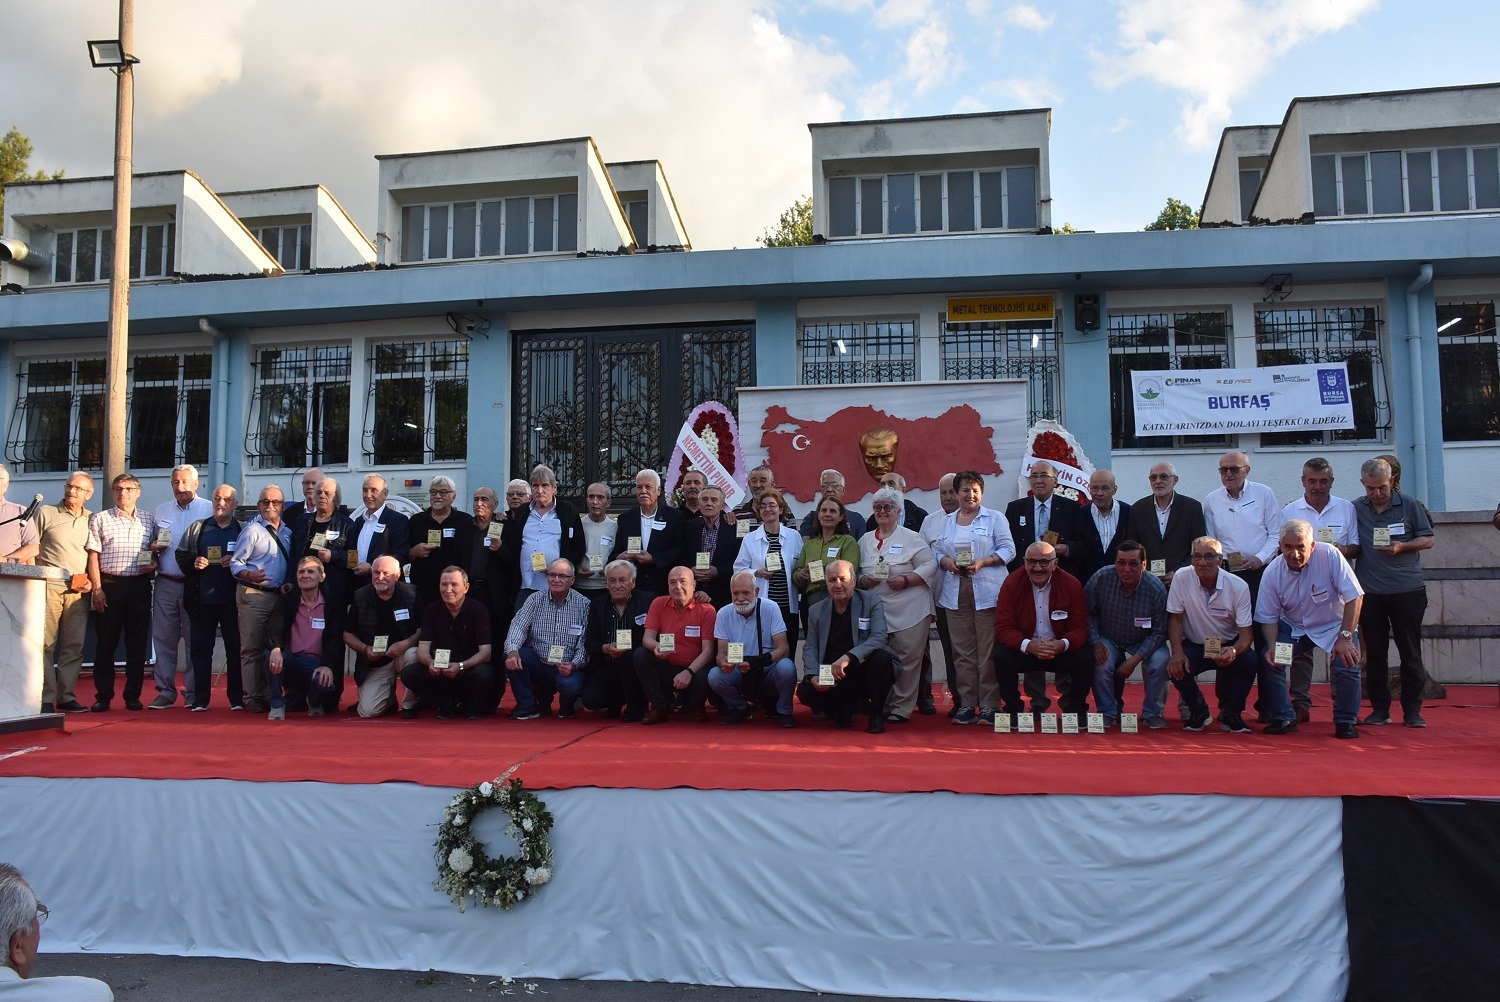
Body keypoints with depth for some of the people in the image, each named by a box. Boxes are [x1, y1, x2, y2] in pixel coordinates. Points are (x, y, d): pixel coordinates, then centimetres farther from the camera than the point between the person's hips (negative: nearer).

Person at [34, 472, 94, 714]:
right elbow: (33, 548, 7)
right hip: (50, 586, -2)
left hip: (79, 590, 2)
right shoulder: (45, 513, 8)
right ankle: (45, 698, -1)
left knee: (74, 645, 2)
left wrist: (90, 581, 4)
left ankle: (66, 696, 10)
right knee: (46, 644, -5)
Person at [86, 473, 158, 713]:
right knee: (105, 642, 2)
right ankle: (103, 696, 9)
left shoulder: (149, 520, 12)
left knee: (137, 643, 3)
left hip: (139, 585, 2)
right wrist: (97, 588, -6)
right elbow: (93, 556, 1)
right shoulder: (100, 519, 5)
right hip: (109, 584, -2)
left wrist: (153, 564, -3)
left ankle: (133, 696, 11)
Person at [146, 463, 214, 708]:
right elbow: (152, 544, 21)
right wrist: (153, 548, -1)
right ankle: (165, 691, 12)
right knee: (163, 639, 4)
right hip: (165, 584, 4)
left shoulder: (209, 510, 2)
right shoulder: (160, 511, 15)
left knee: (195, 640, 0)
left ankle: (193, 691, 7)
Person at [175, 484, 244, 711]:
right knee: (200, 647, 3)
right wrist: (193, 563, -6)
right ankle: (200, 699, 9)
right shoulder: (197, 528, 14)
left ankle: (236, 698, 6)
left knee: (235, 648, 0)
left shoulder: (243, 530, 9)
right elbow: (181, 555, 14)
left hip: (232, 599, -2)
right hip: (202, 598, 2)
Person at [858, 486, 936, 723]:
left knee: (906, 660, -4)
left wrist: (906, 580, -15)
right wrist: (862, 580, -4)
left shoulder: (911, 538, 3)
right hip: (876, 612, 4)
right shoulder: (865, 541, 16)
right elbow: (856, 572, 18)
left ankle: (901, 708, 5)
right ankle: (882, 706, 14)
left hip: (909, 612, -3)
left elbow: (930, 565, -3)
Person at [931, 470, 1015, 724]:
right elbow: (937, 551, 17)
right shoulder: (947, 522, 19)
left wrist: (982, 562, -13)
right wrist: (947, 562, -4)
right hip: (956, 593, 4)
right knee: (962, 650, 3)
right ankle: (967, 703, 9)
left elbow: (1008, 549, 1)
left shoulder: (995, 518, 7)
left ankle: (990, 704, 1)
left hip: (987, 592, -3)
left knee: (988, 650, -5)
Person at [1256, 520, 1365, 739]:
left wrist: (1345, 638, -26)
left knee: (1347, 663, -24)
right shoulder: (1272, 573, -16)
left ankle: (1346, 721, 0)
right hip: (1293, 627, 2)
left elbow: (1354, 597, -23)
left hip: (1333, 625, -2)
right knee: (1270, 660, -18)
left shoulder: (1329, 555, -25)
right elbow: (1269, 618, -7)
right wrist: (1272, 646, -25)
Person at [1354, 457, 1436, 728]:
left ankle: (1412, 710, 10)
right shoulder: (1355, 509, 7)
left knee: (1410, 652, 2)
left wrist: (1402, 546, -11)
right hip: (1370, 592, 1)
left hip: (1407, 591, -1)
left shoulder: (1409, 505, 3)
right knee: (1375, 653, 6)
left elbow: (1429, 539, 4)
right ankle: (1379, 708, 14)